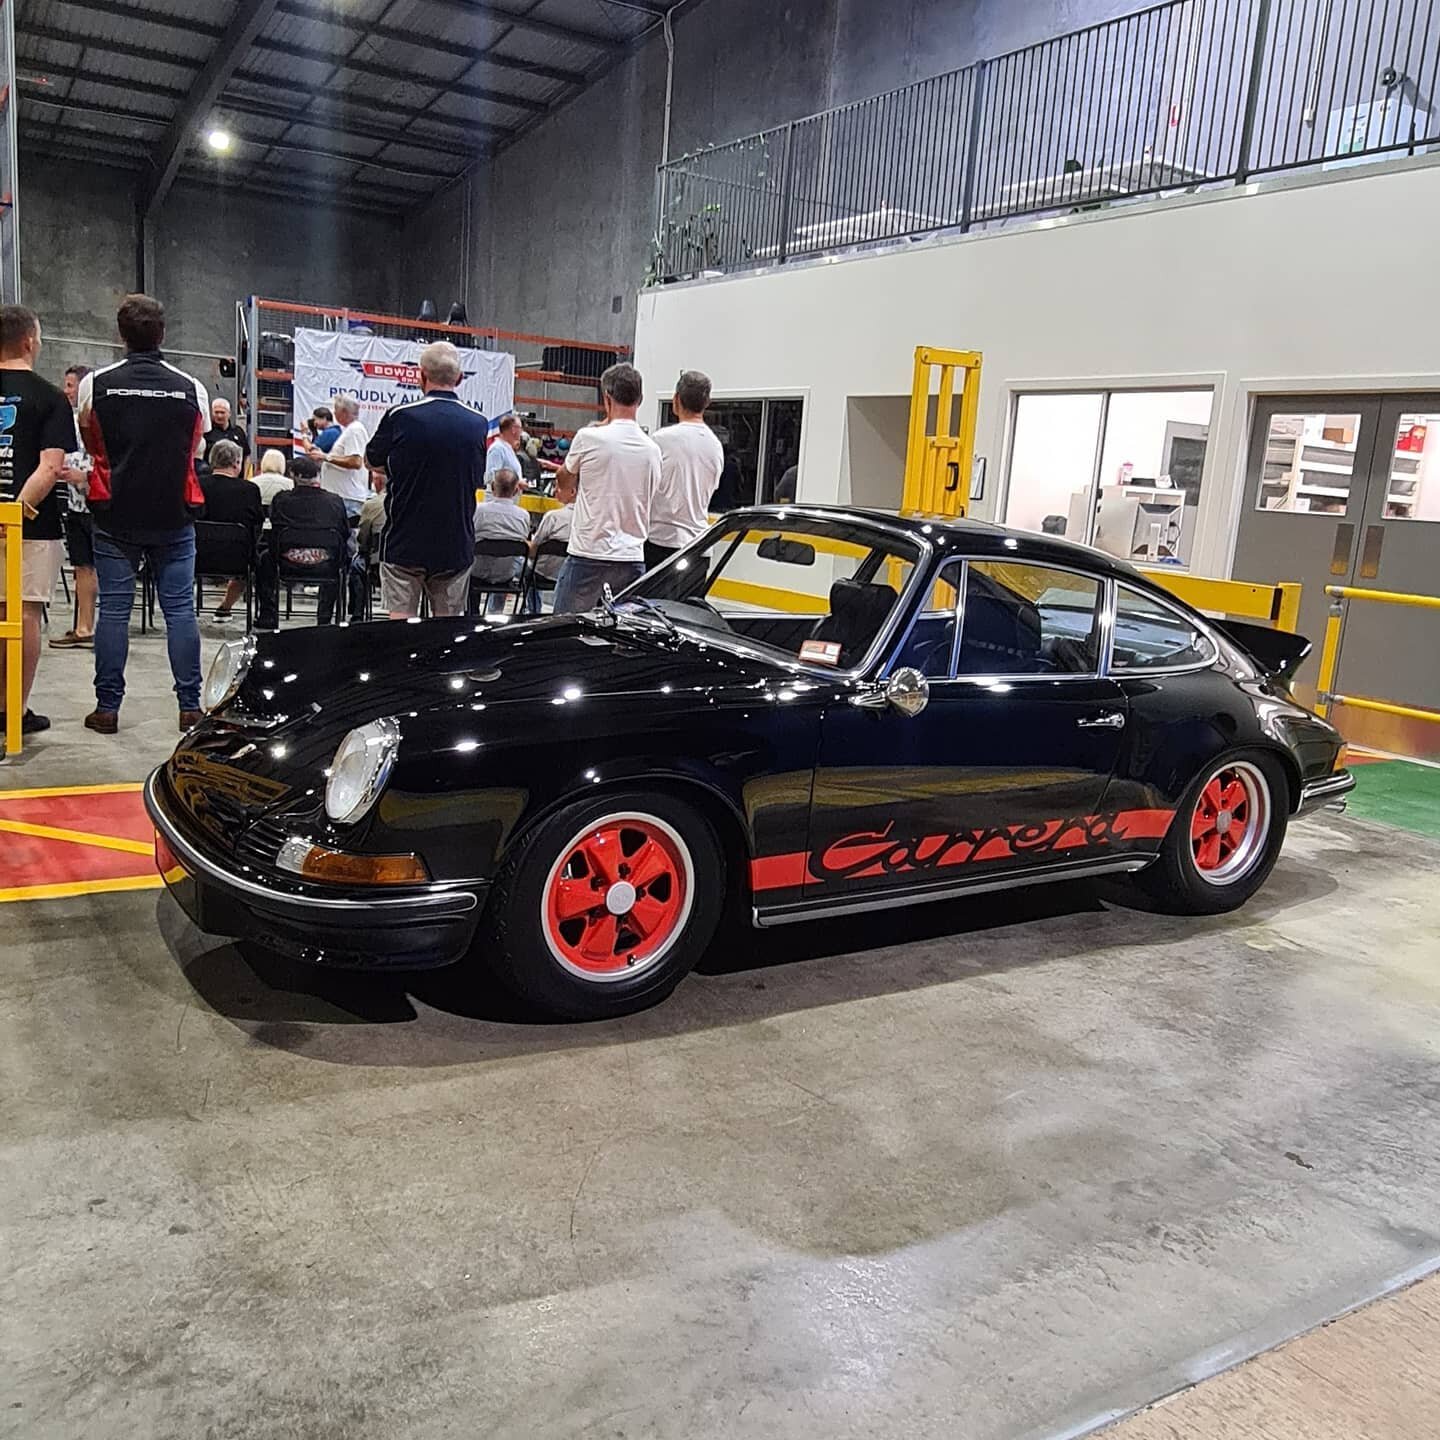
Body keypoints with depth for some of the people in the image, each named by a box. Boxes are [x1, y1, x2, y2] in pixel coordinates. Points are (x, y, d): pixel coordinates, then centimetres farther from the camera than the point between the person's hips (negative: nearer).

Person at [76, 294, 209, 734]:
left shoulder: (95, 384, -4)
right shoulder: (192, 389, -4)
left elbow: (90, 443, 12)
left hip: (115, 515, 0)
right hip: (174, 516, 0)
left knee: (114, 609, 5)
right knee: (180, 609, 4)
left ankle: (107, 707, 9)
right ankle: (190, 706, 6)